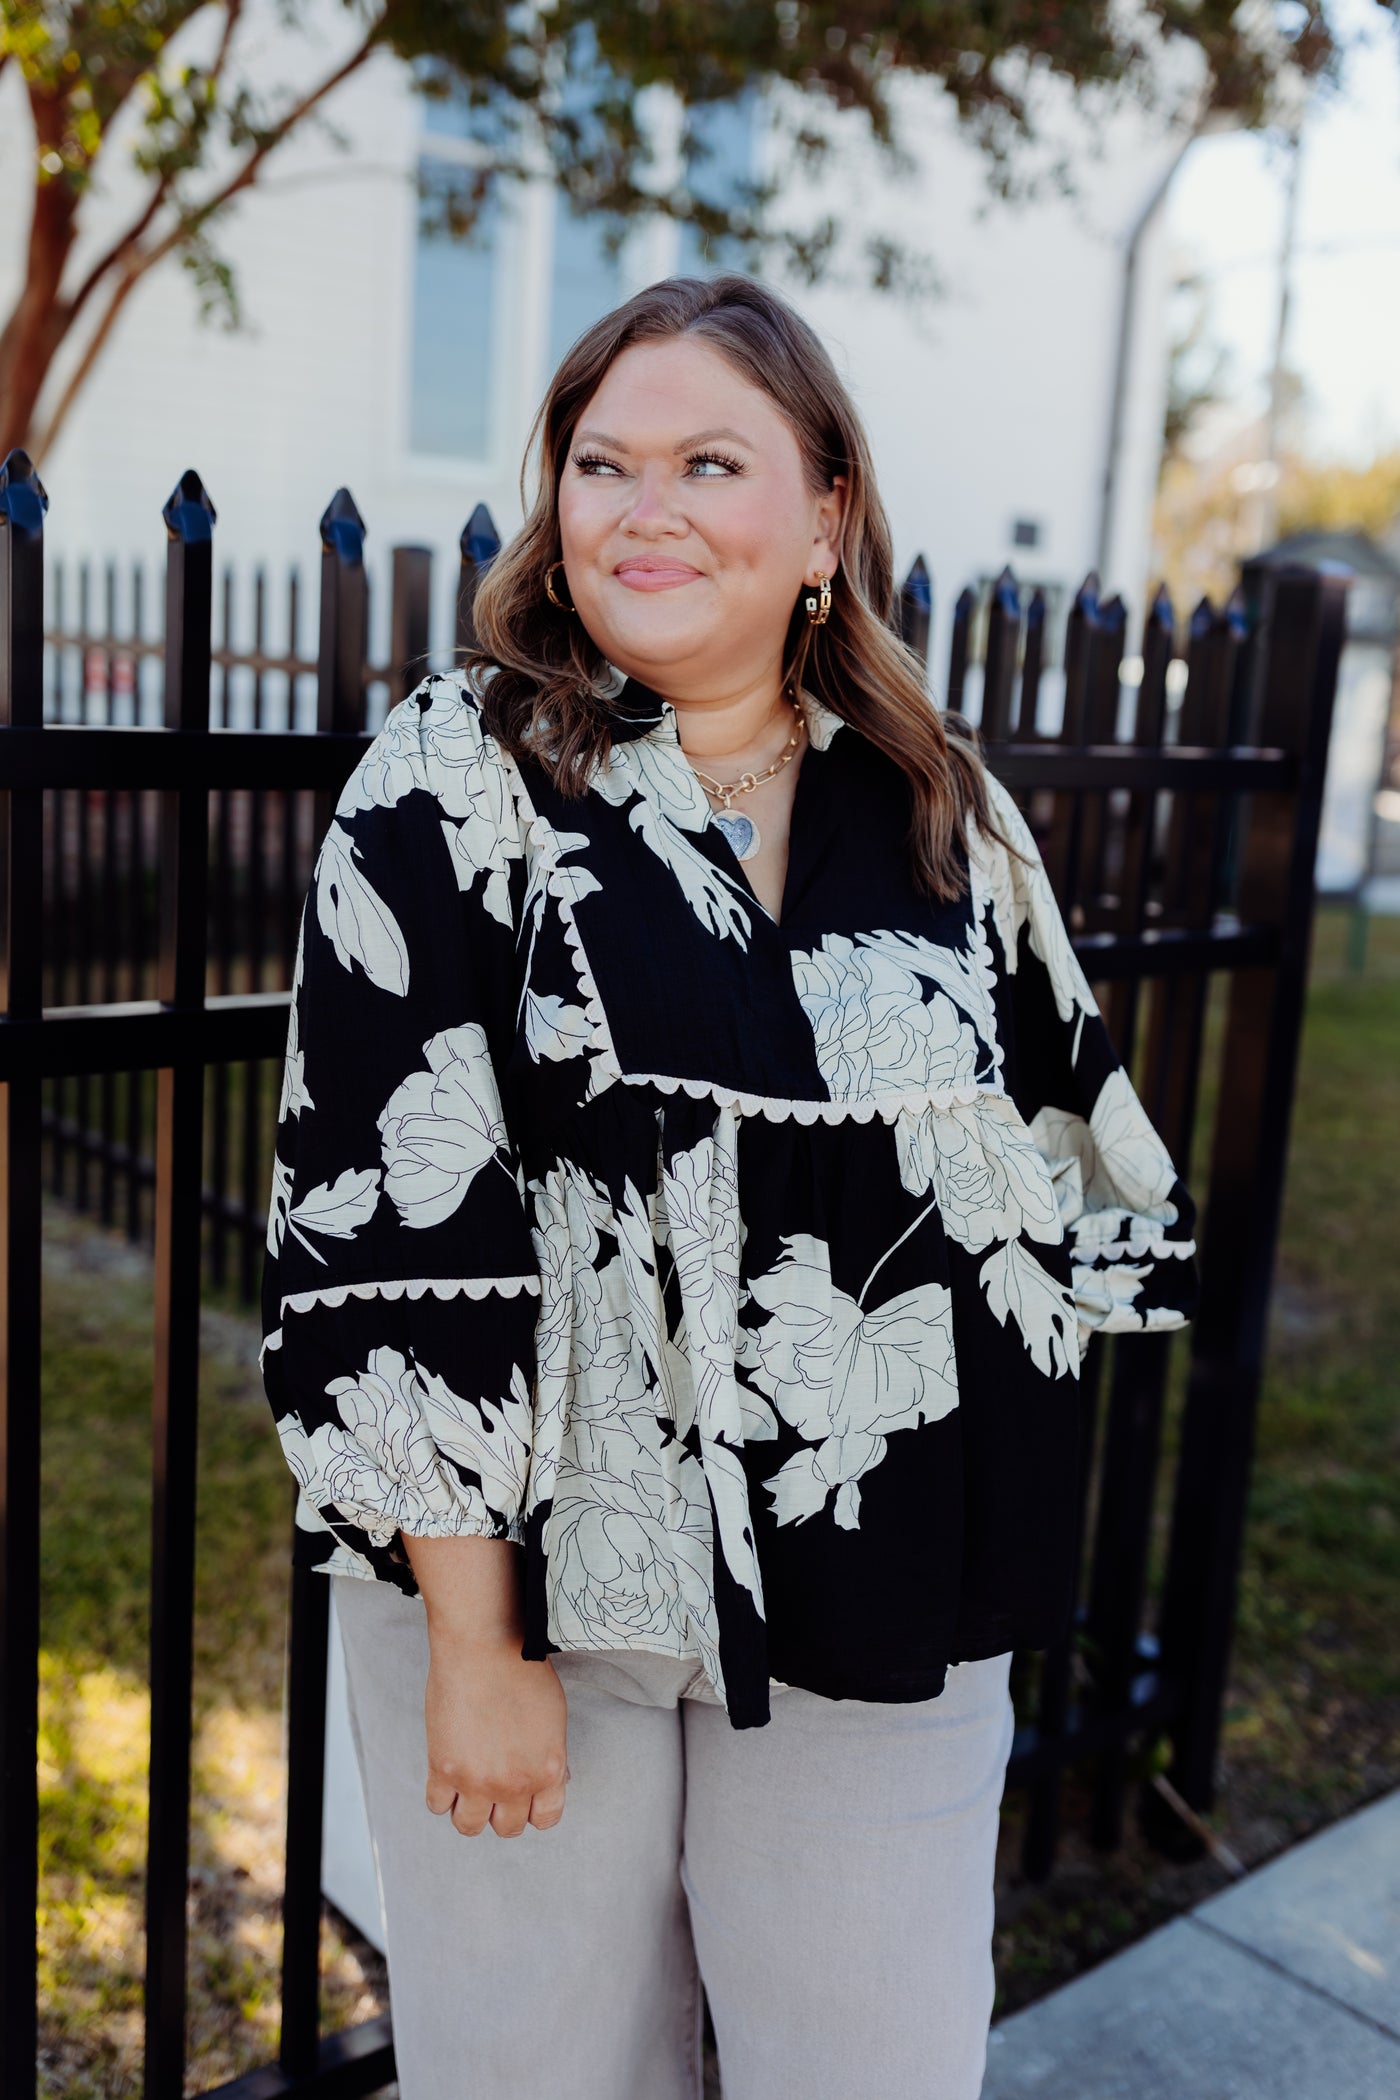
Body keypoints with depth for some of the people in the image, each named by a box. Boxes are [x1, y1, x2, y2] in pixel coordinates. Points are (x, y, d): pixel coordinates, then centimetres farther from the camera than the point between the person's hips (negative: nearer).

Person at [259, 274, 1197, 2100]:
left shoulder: (945, 815, 2)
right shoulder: (451, 787, -8)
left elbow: (1063, 1157, 11)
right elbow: (384, 1227, -12)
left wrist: (997, 1550, 14)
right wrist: (472, 1640, -13)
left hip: (880, 1599, 3)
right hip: (530, 1557, -2)